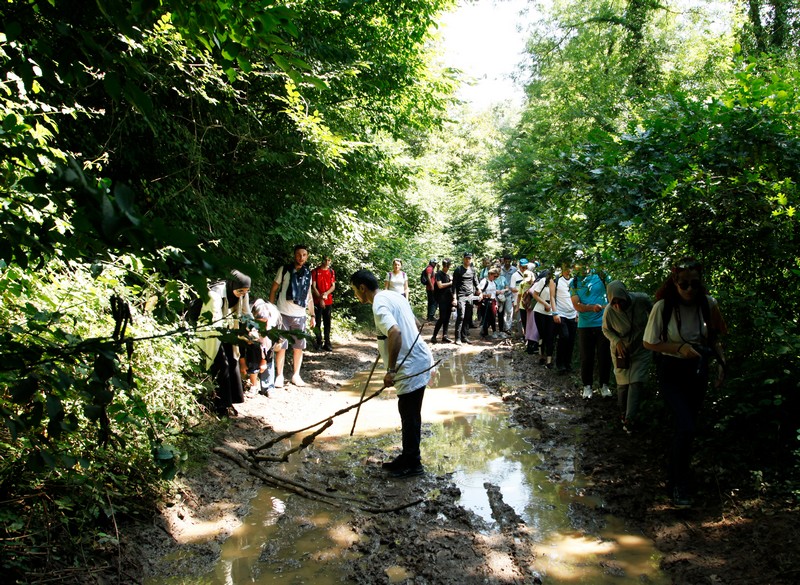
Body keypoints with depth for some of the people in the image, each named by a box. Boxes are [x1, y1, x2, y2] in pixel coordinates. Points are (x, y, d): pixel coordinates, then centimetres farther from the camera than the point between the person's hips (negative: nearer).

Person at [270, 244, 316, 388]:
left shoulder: (307, 274, 10)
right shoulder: (284, 269, -1)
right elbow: (273, 289, 3)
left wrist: (312, 315, 14)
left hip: (300, 315, 3)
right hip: (283, 314, -3)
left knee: (298, 347, 6)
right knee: (281, 346, 0)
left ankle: (296, 375, 17)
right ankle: (279, 376, 9)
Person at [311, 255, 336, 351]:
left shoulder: (331, 272, 9)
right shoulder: (315, 271, -2)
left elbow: (333, 286, 7)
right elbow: (313, 287, -5)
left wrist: (326, 293, -12)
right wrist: (320, 298, -12)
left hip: (328, 301, 3)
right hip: (317, 301, -3)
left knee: (327, 322, 5)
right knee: (318, 322, 0)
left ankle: (327, 343, 8)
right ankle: (319, 343, 7)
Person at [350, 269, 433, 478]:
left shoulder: (379, 305, -18)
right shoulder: (392, 295, 11)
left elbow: (395, 332, -34)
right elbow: (411, 318, 28)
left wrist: (391, 370, -31)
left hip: (412, 366, -10)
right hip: (418, 360, 10)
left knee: (409, 415, 1)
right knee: (409, 413, 17)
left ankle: (412, 464, 12)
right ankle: (408, 457, 27)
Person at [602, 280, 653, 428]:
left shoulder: (642, 300, -26)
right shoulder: (609, 311, -26)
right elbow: (606, 329, -5)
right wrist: (617, 341, -21)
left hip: (642, 350, 0)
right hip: (621, 352, 0)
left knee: (636, 382, -6)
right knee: (623, 383, 10)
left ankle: (630, 418, -1)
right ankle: (623, 412, 33)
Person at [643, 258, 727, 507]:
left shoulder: (708, 304, -10)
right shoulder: (663, 307, -20)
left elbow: (714, 337, 6)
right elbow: (649, 342, -10)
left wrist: (721, 361, -9)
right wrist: (679, 348, -23)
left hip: (698, 370, 4)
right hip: (671, 372, -4)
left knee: (686, 427, 16)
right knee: (686, 428, -16)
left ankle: (676, 476, 38)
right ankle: (680, 487, -1)